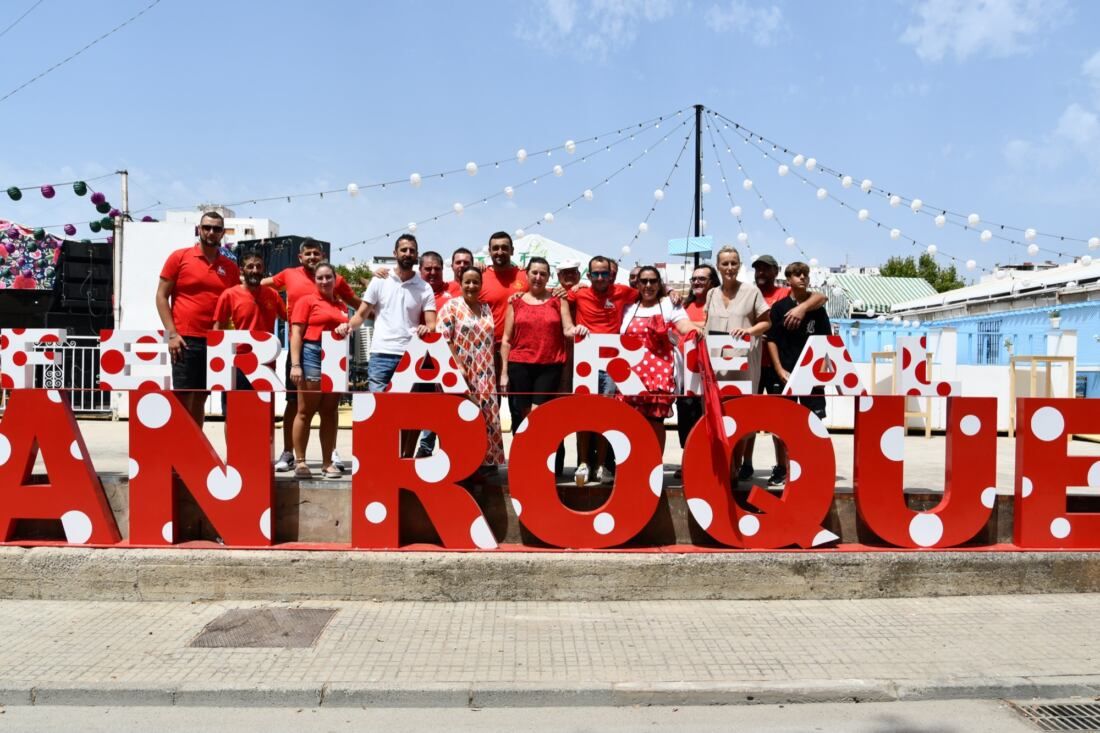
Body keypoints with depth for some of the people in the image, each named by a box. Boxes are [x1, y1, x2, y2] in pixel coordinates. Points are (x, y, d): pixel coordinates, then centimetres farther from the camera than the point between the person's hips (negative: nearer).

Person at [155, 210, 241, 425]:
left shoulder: (230, 267, 10)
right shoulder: (179, 257, 2)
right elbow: (161, 296, 0)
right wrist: (172, 334, -9)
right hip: (185, 340, -3)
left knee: (201, 398, 10)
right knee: (182, 397, -4)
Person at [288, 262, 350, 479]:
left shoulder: (342, 306, 15)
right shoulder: (306, 301, 2)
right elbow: (296, 334, -4)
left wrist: (346, 329, -2)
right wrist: (295, 364, -14)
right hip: (312, 354, -5)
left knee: (330, 412, 6)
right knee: (305, 412, -2)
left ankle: (327, 463, 10)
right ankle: (300, 461, 4)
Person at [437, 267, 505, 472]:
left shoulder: (487, 308, 16)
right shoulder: (451, 306, -2)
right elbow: (442, 339, -9)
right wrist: (456, 366, -16)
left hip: (485, 374, 6)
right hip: (461, 373, -5)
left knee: (486, 414, 5)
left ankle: (486, 460, 13)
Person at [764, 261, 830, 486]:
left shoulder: (817, 307, 9)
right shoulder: (779, 307, 4)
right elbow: (771, 340, 1)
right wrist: (780, 370, -7)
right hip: (784, 373, -1)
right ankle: (781, 469, 13)